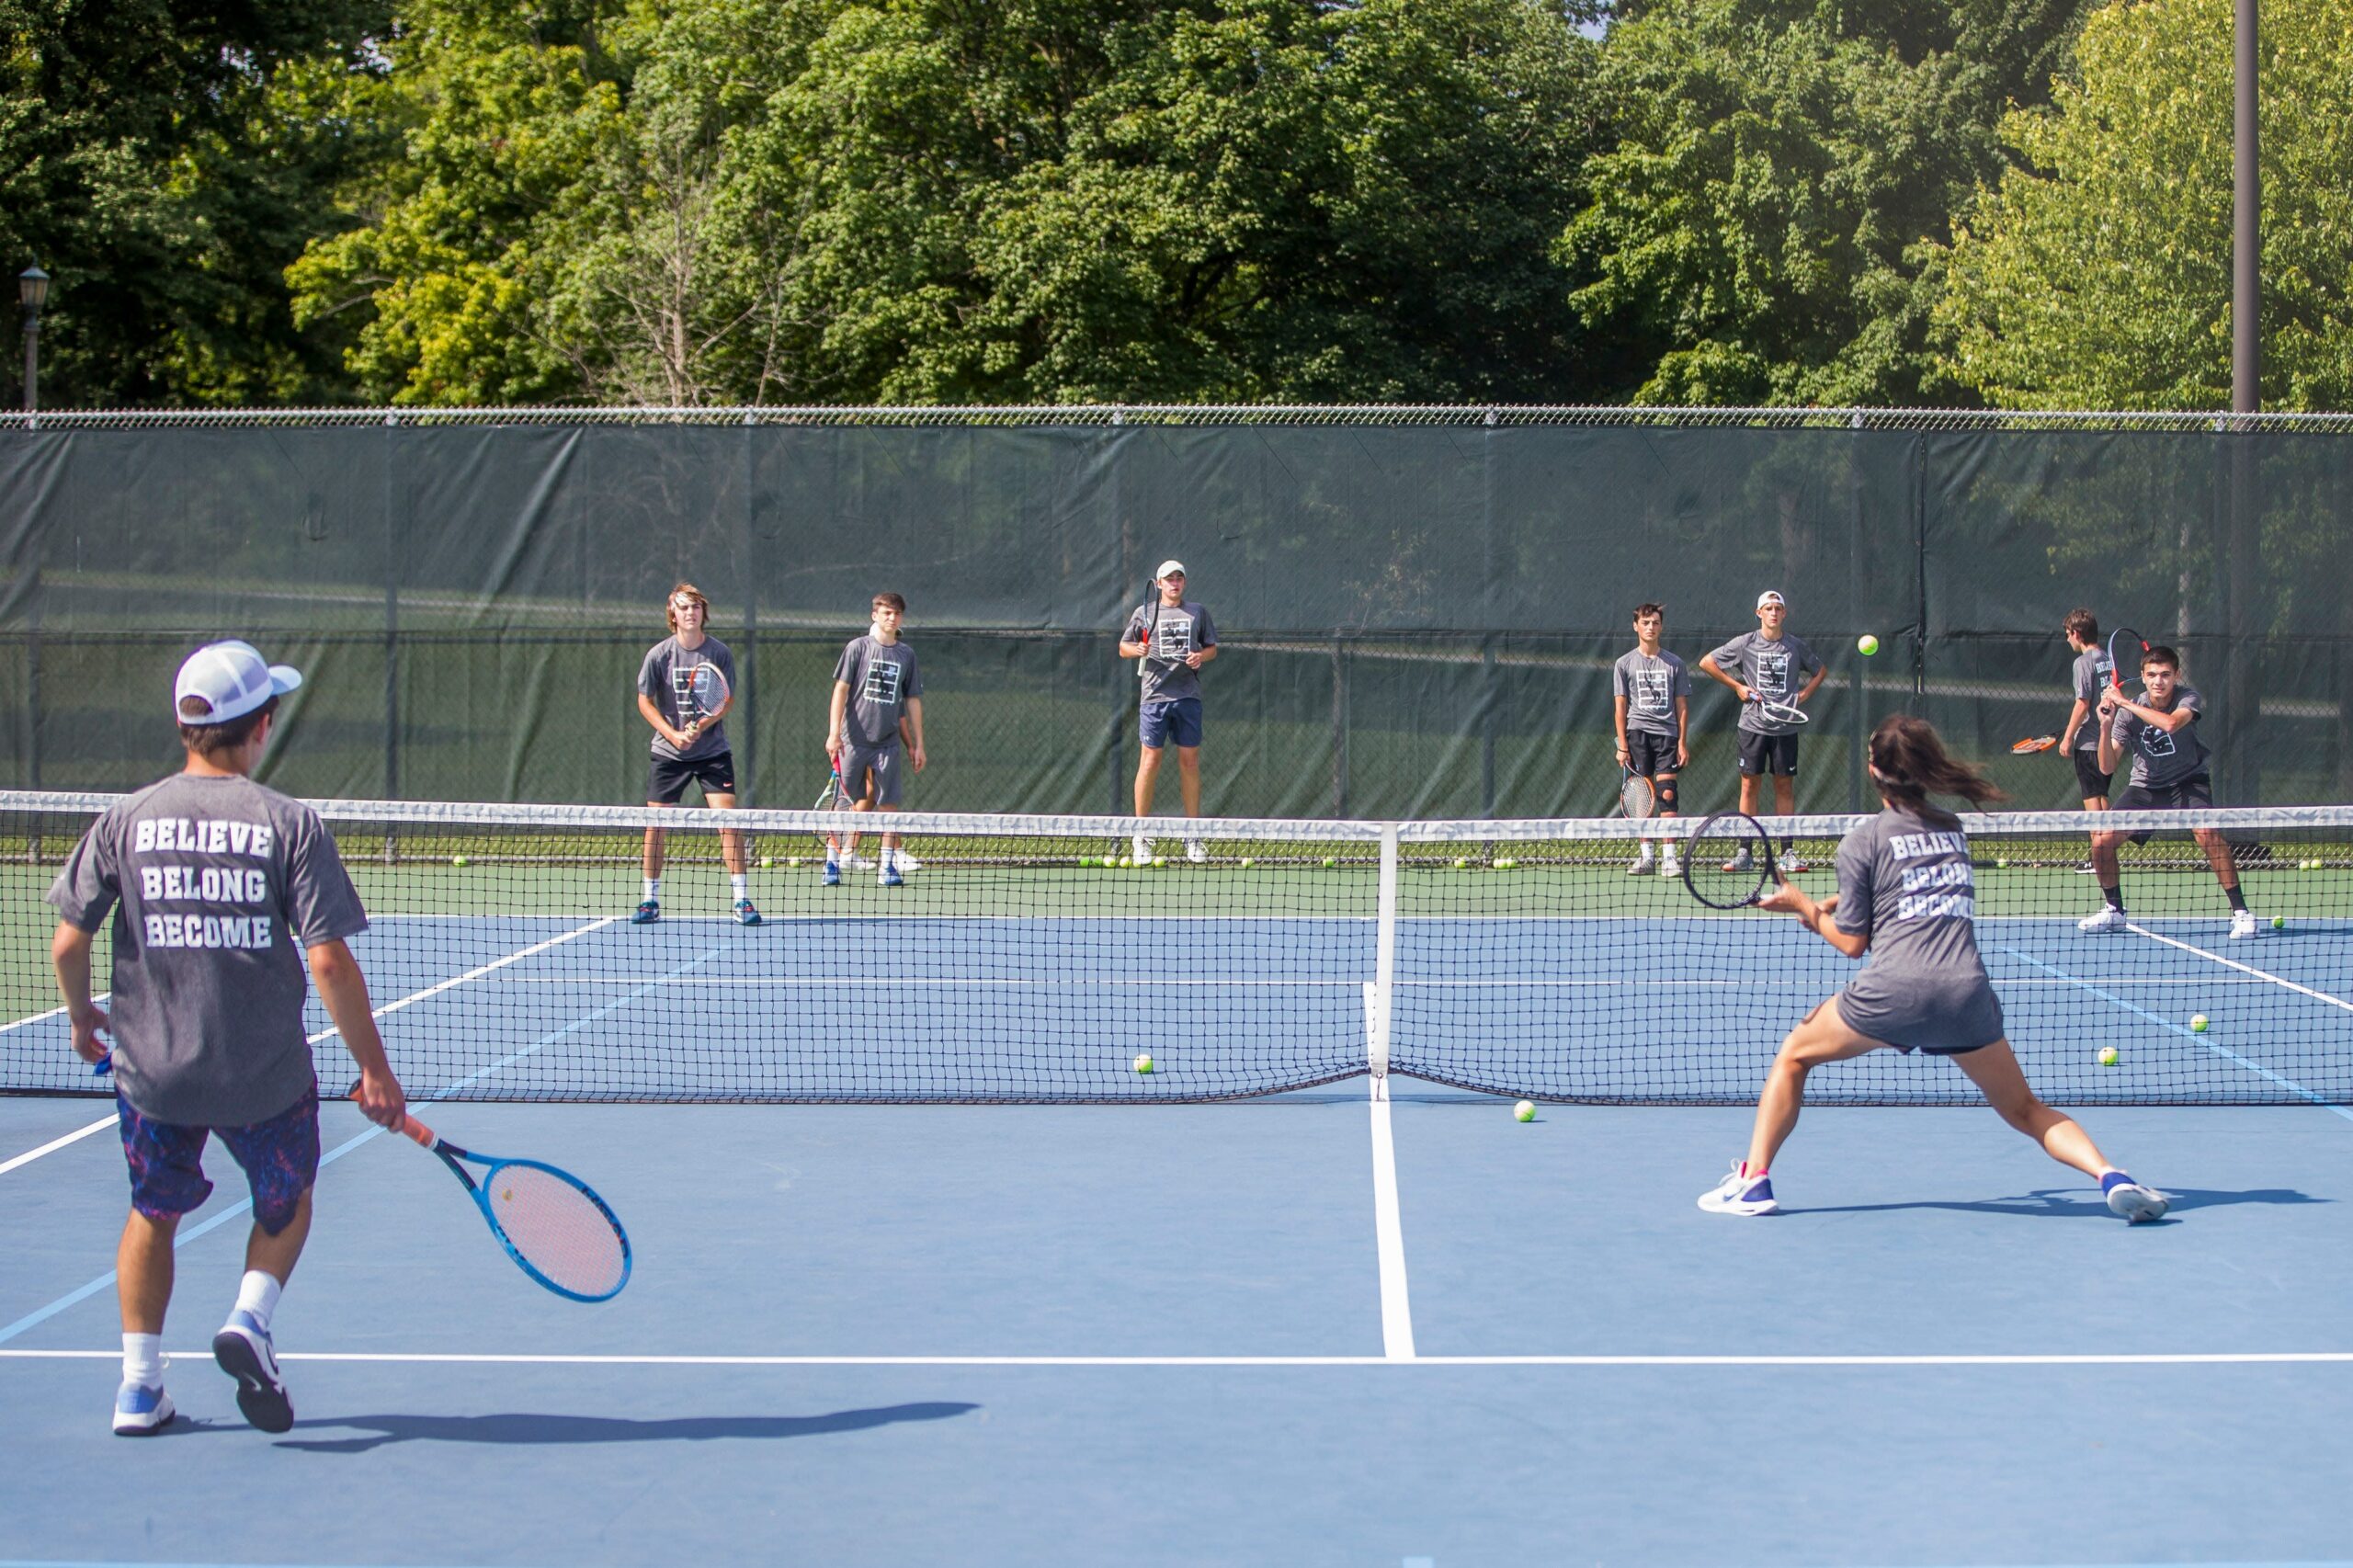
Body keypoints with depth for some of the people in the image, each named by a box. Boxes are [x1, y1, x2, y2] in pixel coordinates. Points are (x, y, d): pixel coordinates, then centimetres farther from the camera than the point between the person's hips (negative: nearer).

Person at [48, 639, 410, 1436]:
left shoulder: (126, 819, -4)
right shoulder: (288, 823, -12)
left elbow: (67, 943, -1)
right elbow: (329, 960, -15)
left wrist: (81, 1014, 19)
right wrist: (374, 1070, -7)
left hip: (151, 1069, 2)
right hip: (266, 1072, -2)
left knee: (154, 1214, 24)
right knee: (286, 1205, 24)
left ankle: (139, 1386, 22)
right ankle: (249, 1318, 1)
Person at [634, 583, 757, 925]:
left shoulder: (719, 652, -5)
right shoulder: (659, 655, -5)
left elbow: (728, 701, 0)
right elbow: (645, 701, 1)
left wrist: (701, 726, -17)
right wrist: (674, 734, -12)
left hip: (713, 751, -1)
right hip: (668, 752, 1)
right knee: (655, 823, 0)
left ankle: (742, 900, -6)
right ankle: (651, 901, 14)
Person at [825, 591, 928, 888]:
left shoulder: (906, 654, 10)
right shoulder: (857, 647, 0)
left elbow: (913, 701, 13)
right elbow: (841, 690, -3)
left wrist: (917, 745, 11)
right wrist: (834, 732, -12)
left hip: (888, 741, 2)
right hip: (854, 738, -2)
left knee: (889, 802, -1)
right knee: (845, 801, 2)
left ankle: (888, 866, 5)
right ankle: (832, 859, 13)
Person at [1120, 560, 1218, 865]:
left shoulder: (1197, 612, 12)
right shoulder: (1144, 612, 7)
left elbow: (1212, 647, 18)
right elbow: (1123, 647, 10)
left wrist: (1201, 656, -4)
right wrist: (1137, 649, -11)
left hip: (1188, 696, 2)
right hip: (1155, 694, -2)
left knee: (1190, 761, 4)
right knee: (1150, 760, -4)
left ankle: (1193, 837, 11)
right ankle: (1141, 836, 2)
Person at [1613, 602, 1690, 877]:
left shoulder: (1674, 664, 9)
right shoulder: (1624, 664, 8)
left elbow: (1682, 706, 9)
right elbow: (1621, 707, 6)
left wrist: (1682, 743, 1)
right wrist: (1622, 745, -1)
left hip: (1667, 733, 0)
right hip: (1637, 732, 0)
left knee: (1667, 793, -9)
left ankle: (1669, 856, -8)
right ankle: (1646, 855, 7)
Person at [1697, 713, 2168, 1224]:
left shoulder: (1861, 843, 6)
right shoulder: (1953, 829, 20)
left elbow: (1853, 943, 8)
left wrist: (1805, 906, 22)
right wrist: (1836, 907, 31)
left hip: (1893, 990, -3)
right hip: (1968, 991, 3)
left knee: (1795, 1054, 20)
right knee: (2024, 1110, 16)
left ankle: (1753, 1179, 10)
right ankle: (2110, 1175, -9)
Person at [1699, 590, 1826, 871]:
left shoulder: (1796, 646, 6)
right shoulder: (1745, 643, 1)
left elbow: (1821, 670, 23)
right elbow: (1706, 663, 6)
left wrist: (1805, 693, 5)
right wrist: (1737, 686, 0)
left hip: (1785, 728, 1)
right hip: (1753, 725, -1)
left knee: (1785, 787, 3)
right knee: (1750, 785, -1)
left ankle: (1788, 852, 6)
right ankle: (1745, 852, 2)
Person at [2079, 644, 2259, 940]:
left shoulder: (2187, 697, -17)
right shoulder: (2128, 714, -14)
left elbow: (2171, 723, -41)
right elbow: (2107, 767, -16)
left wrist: (2125, 702, -35)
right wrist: (2106, 725, -31)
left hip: (2188, 780, -2)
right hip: (2145, 786, 2)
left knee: (2207, 832, -29)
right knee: (2101, 841, -10)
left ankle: (2240, 911, -18)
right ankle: (2114, 912, 14)